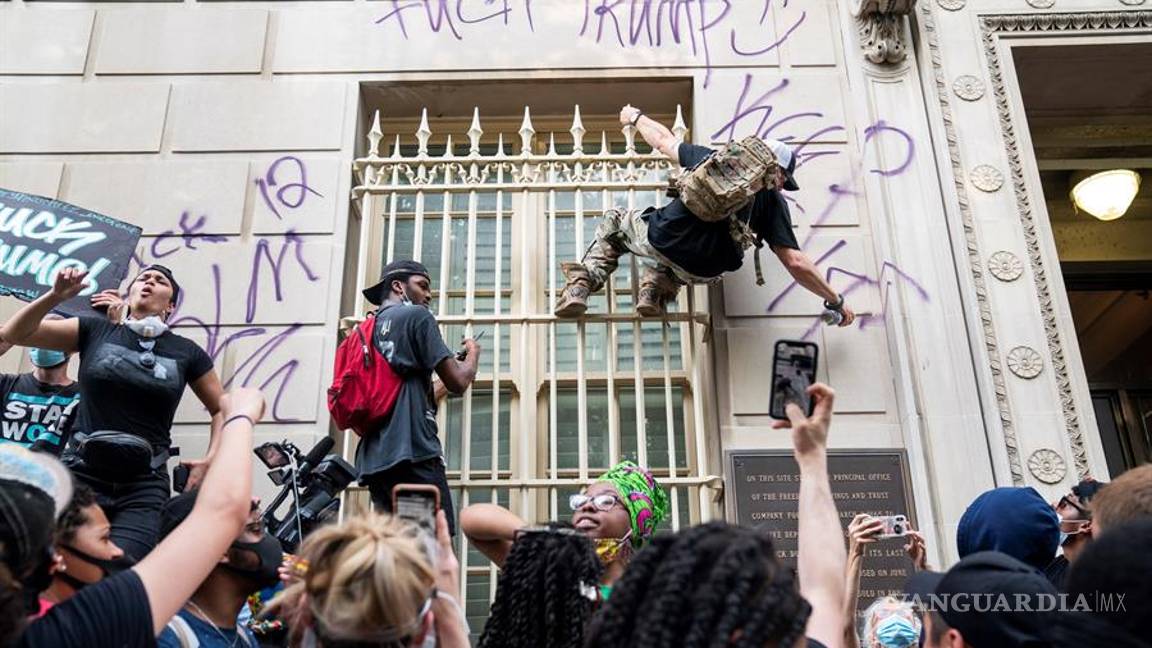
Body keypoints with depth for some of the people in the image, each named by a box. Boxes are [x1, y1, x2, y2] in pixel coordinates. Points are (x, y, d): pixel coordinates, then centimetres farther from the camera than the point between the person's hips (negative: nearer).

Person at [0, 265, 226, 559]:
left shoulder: (187, 352, 6)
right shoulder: (95, 331, 7)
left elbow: (223, 409, 15)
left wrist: (210, 460, 2)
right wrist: (55, 296, -12)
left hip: (144, 487, 0)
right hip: (80, 475, 1)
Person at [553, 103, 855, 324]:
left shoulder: (712, 158, 15)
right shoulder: (772, 200, 9)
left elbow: (664, 140, 30)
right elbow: (796, 263, 2)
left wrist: (636, 117, 50)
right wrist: (836, 301, 14)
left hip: (662, 240, 0)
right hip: (702, 271, 1)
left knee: (614, 222, 32)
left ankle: (582, 285, 12)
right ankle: (656, 289, 14)